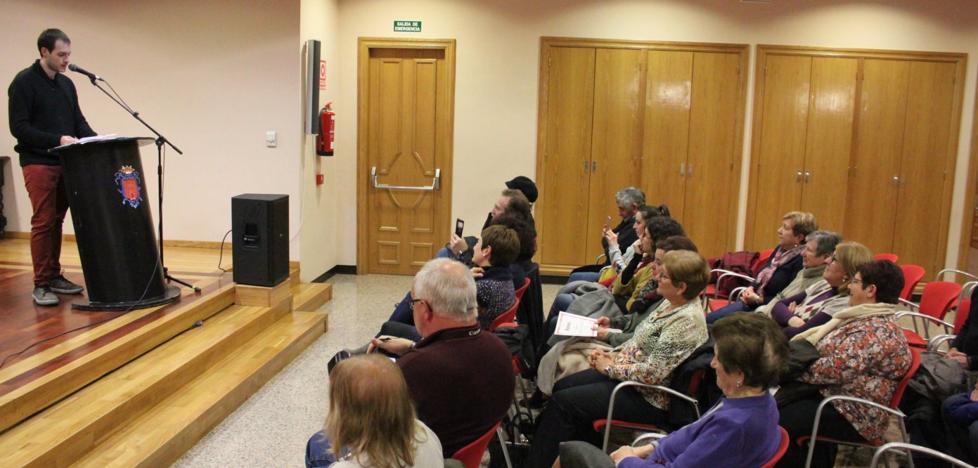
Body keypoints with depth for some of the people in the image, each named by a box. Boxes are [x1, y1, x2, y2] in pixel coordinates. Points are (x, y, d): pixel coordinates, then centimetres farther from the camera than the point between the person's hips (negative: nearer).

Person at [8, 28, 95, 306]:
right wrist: (57, 139, -22)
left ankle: (55, 277, 18)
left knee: (56, 221, 10)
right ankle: (41, 285, 1)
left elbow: (78, 121, 17)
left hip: (65, 163, 6)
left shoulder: (66, 84, 14)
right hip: (38, 163, -6)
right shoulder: (24, 82, -7)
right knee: (43, 223, -6)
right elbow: (19, 128, -13)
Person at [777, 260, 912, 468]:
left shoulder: (874, 332, -22)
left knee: (778, 421, -21)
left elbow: (833, 369, -26)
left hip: (854, 415, -10)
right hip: (836, 395, 10)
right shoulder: (868, 320, 10)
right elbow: (824, 348, 16)